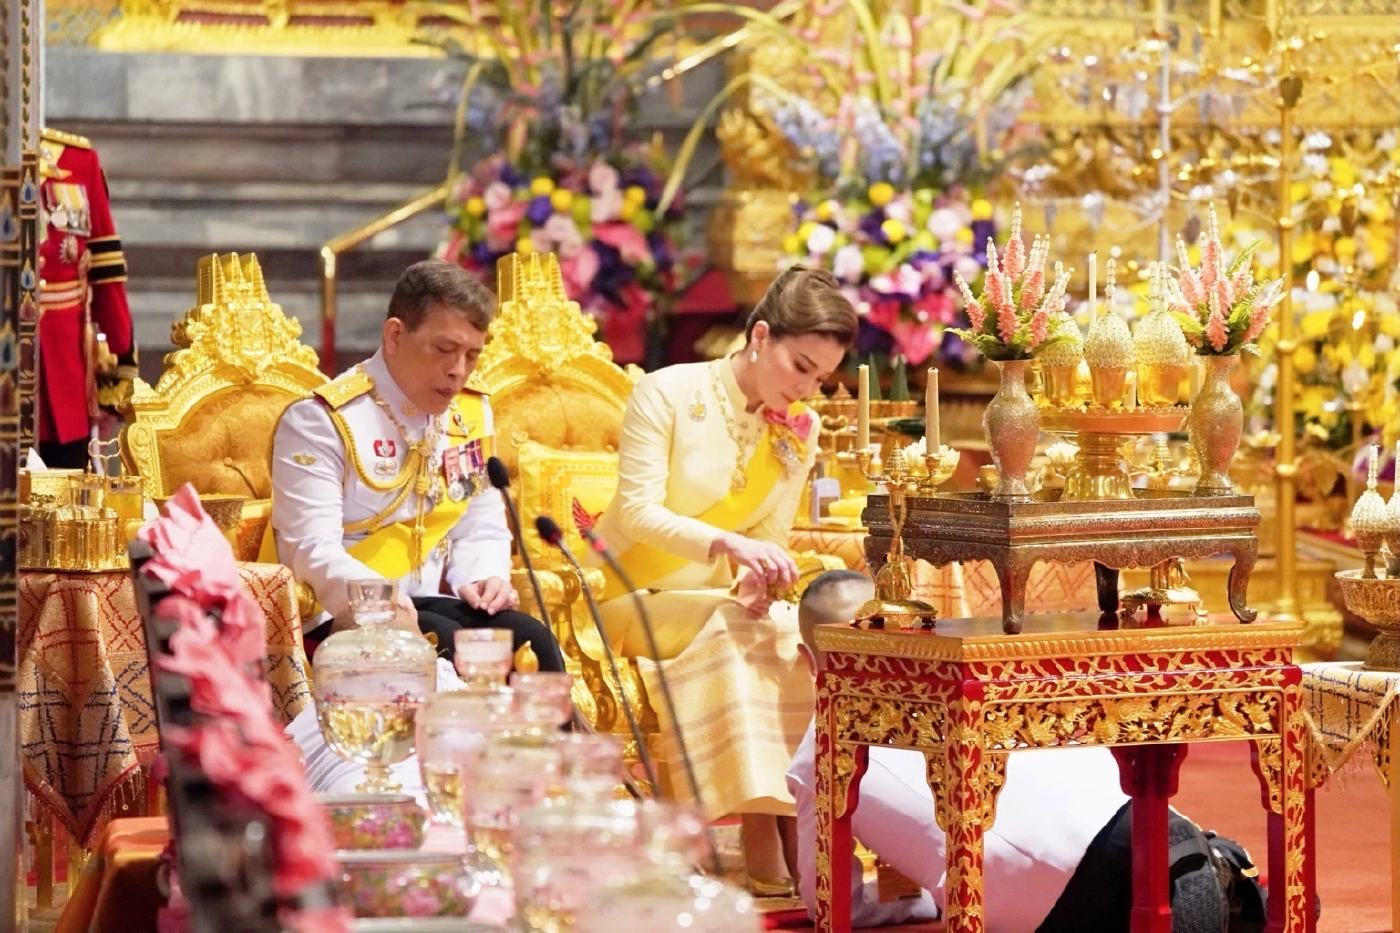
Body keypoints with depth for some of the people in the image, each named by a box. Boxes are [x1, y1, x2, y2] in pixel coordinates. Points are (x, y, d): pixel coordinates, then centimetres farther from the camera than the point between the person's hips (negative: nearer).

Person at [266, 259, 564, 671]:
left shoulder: (472, 414, 11)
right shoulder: (321, 420, -10)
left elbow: (480, 528, 20)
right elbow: (312, 551, -19)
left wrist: (482, 577, -4)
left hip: (427, 605, 6)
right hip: (339, 617, -6)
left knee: (529, 638, -21)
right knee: (456, 648, -31)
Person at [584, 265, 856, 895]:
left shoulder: (799, 430, 3)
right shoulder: (668, 394, -13)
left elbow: (768, 538, 5)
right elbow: (636, 511, -20)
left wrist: (757, 579, -19)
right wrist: (727, 543, -36)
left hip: (713, 601, 5)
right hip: (633, 596, -5)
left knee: (803, 633, -26)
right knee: (729, 628, -34)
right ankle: (764, 854, -36)